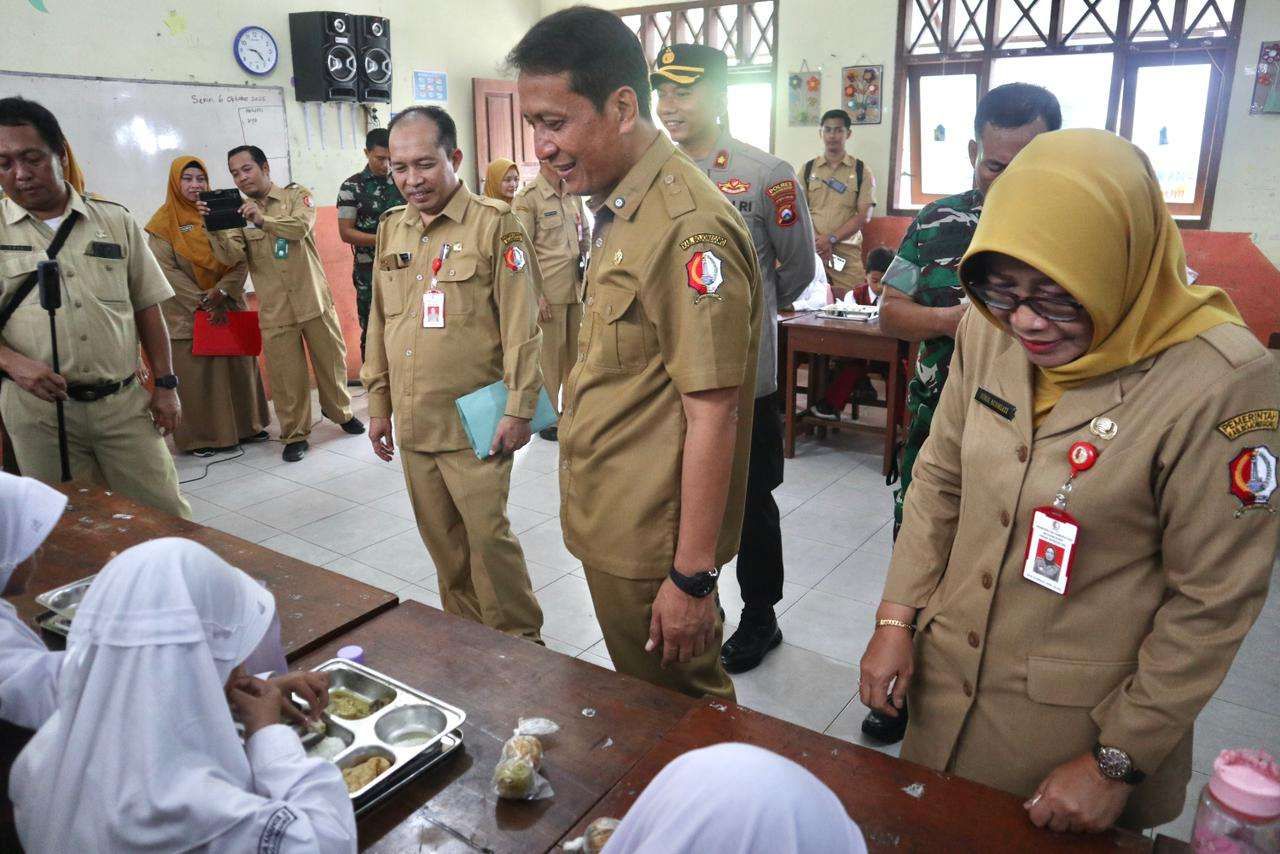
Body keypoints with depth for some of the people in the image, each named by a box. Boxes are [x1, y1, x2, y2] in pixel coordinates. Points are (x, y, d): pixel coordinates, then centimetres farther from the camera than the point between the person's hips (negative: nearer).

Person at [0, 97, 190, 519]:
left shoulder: (115, 220, 7)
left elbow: (146, 306, 10)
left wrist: (165, 384, 5)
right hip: (38, 408, 0)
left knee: (166, 516, 4)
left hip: (124, 402, 1)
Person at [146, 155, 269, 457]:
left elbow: (241, 259, 0)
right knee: (195, 372, -1)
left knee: (238, 364, 7)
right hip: (188, 313, -3)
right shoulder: (165, 222, -2)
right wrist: (204, 302, -15)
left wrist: (222, 292, -15)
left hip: (229, 306, 3)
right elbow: (166, 270, -9)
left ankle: (245, 425, 21)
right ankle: (199, 436, 9)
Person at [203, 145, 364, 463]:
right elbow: (231, 256, -7)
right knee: (285, 373, 1)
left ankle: (339, 410, 36)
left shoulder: (296, 195, 1)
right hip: (275, 311, 1)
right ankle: (294, 434, 15)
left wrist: (263, 220, -34)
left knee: (331, 359, 11)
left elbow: (302, 227, -19)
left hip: (314, 299, -1)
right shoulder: (237, 211, 7)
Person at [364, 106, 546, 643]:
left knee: (488, 534, -1)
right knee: (442, 538, 15)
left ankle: (519, 641, 19)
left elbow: (520, 325, -11)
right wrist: (378, 405, 15)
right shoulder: (390, 229, 11)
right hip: (412, 423, 6)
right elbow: (379, 325, 16)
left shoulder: (493, 224, -8)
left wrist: (518, 409, -13)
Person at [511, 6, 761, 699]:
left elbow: (713, 413, -22)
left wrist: (692, 576, -19)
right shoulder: (615, 212, 8)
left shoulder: (688, 228, -22)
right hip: (607, 527, 9)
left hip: (653, 547, -9)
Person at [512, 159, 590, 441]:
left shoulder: (574, 195, 13)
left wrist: (586, 260, 9)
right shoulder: (527, 199, -7)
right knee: (550, 357, 0)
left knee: (576, 354, 12)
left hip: (576, 290, 6)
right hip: (548, 294, -6)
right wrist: (536, 295, -13)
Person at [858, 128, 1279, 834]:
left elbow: (1212, 602, -15)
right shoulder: (989, 328, -8)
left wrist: (1117, 764, -10)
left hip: (1079, 718, -4)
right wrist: (896, 618, 0)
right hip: (947, 679, 5)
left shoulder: (1221, 382, -22)